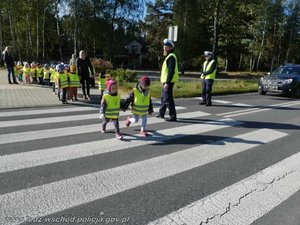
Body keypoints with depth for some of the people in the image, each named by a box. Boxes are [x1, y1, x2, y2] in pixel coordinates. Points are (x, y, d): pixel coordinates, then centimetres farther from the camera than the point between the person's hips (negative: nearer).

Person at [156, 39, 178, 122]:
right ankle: (161, 113, 32)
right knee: (163, 98, 19)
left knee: (168, 99, -8)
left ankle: (173, 116, -2)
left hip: (168, 82, -11)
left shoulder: (171, 57, -14)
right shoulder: (169, 56, 19)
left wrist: (167, 82, -25)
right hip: (166, 81, 11)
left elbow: (171, 71, -22)